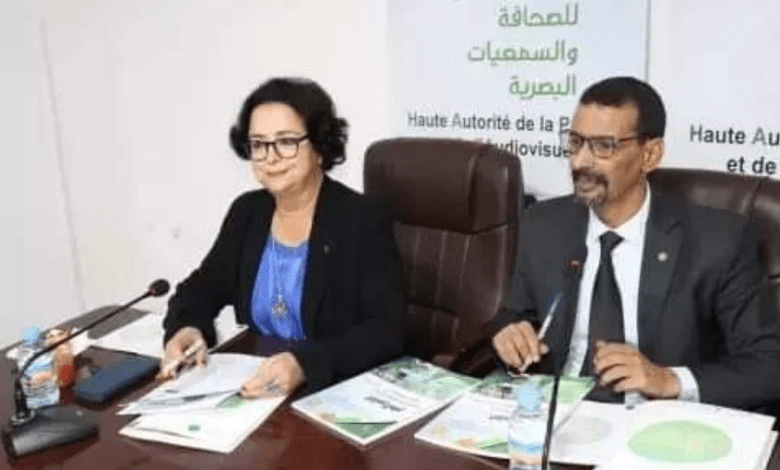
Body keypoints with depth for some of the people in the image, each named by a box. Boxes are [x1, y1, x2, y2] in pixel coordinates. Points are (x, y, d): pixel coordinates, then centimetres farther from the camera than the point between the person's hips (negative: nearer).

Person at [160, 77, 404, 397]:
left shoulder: (365, 220, -12)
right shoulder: (247, 212, 5)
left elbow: (386, 331, -19)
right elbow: (200, 289, 10)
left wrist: (305, 364, -34)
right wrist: (185, 329, -12)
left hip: (340, 392, -4)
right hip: (255, 387, 4)